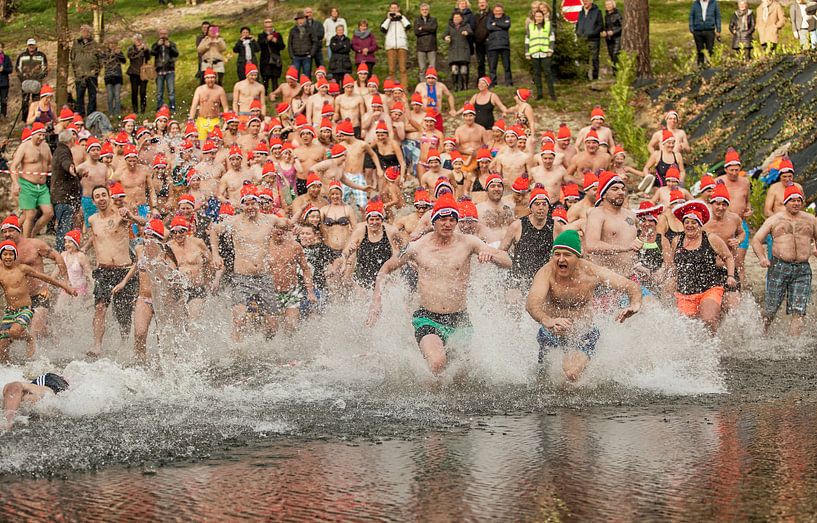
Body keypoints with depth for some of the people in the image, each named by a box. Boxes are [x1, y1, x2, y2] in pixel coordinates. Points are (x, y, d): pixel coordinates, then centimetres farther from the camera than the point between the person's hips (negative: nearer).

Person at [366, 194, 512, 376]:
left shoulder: (467, 243, 0)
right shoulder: (418, 247, 0)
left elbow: (507, 262, -5)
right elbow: (386, 269, 16)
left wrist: (490, 255, -26)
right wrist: (376, 298, 4)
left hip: (459, 320, 2)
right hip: (428, 318, -2)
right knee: (437, 364, -28)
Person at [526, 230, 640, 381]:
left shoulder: (592, 273, -17)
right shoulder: (547, 273, -23)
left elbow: (632, 287, -12)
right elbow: (532, 303, -41)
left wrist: (634, 305, -37)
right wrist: (547, 321, -64)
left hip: (584, 335, -3)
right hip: (551, 335, 3)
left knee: (572, 374, -26)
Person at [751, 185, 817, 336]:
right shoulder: (775, 219, 8)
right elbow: (756, 240, 5)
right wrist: (762, 257, -13)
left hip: (802, 270, 2)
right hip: (779, 267, -2)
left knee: (798, 312, -9)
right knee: (770, 310, 0)